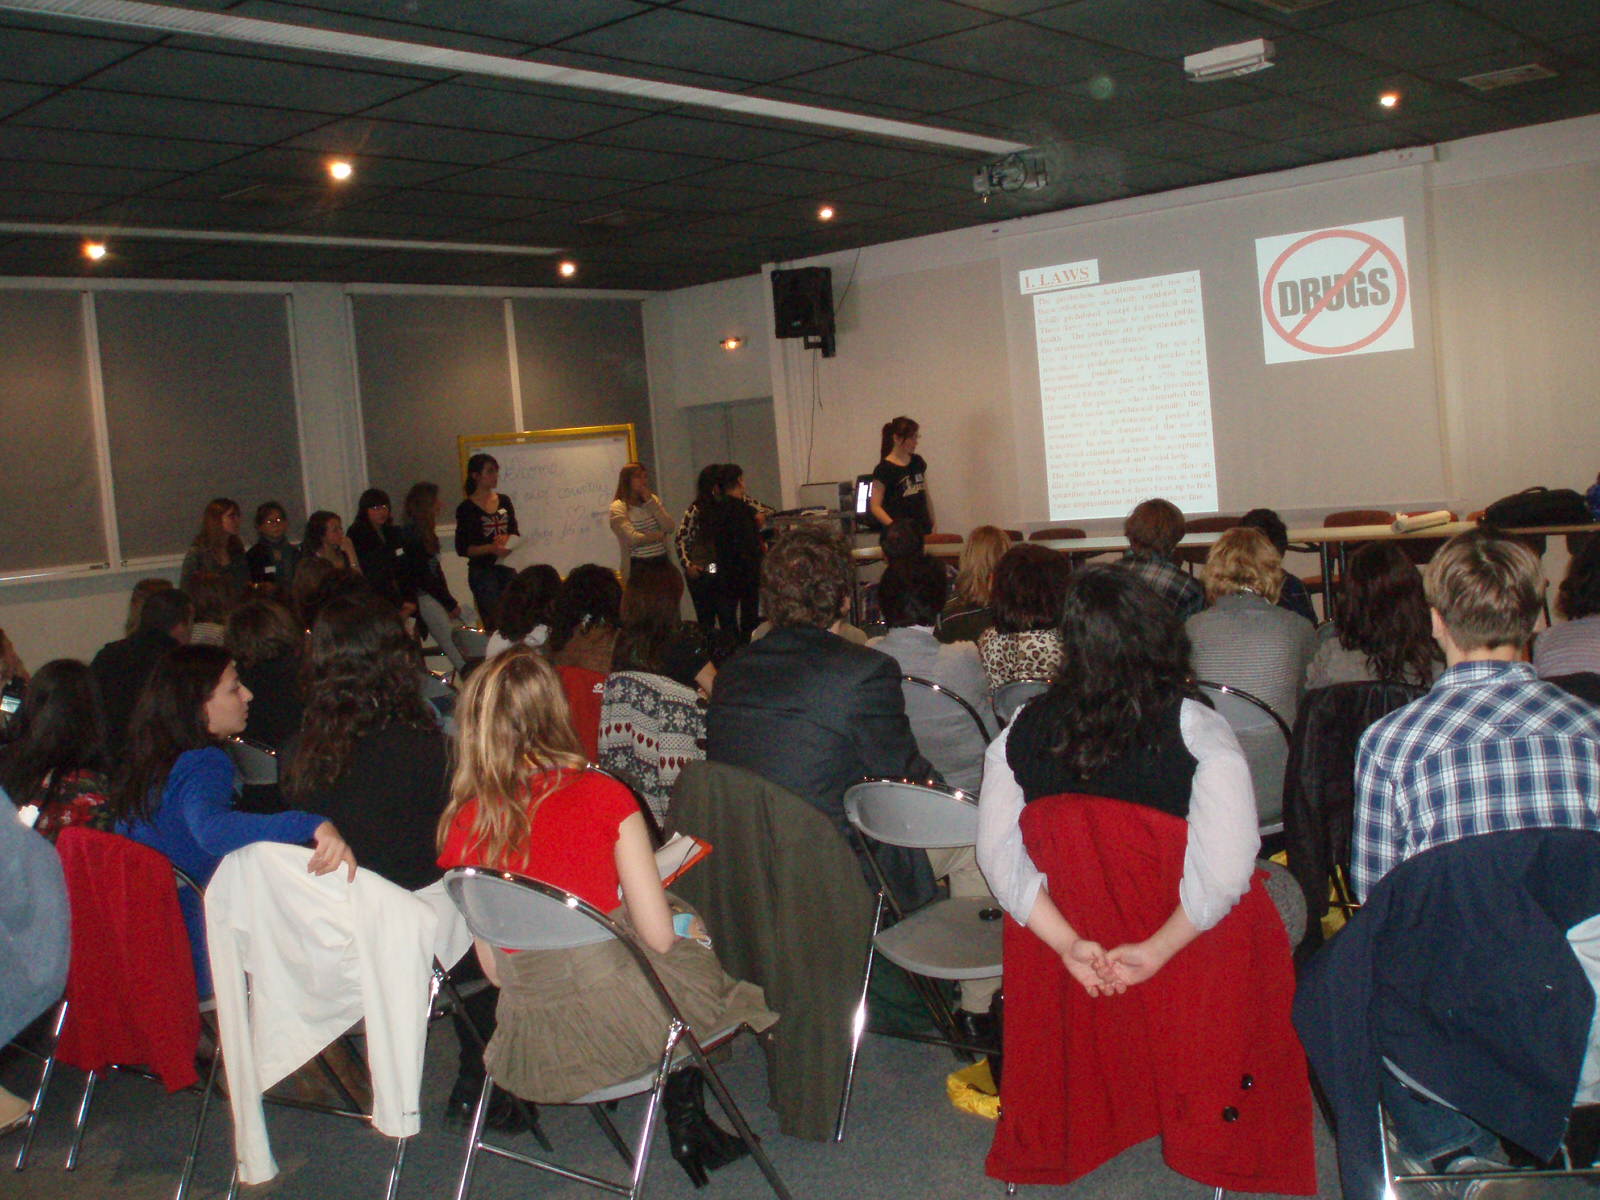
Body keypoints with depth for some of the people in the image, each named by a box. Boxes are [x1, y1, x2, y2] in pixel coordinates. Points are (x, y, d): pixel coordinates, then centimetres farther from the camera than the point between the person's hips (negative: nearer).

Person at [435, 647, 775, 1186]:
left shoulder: (462, 824, -5)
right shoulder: (601, 796, -14)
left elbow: (495, 969, 2)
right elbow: (658, 934, -10)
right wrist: (688, 927, 12)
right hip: (623, 1019, -4)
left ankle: (687, 1130, 31)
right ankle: (687, 1124, 31)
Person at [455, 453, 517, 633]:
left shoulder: (504, 501, 8)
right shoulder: (466, 508, -7)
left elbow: (515, 532, 16)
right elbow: (462, 548, -8)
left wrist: (508, 540, -7)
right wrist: (491, 548, -22)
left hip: (507, 568, 5)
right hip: (482, 571, -5)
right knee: (494, 625, -4)